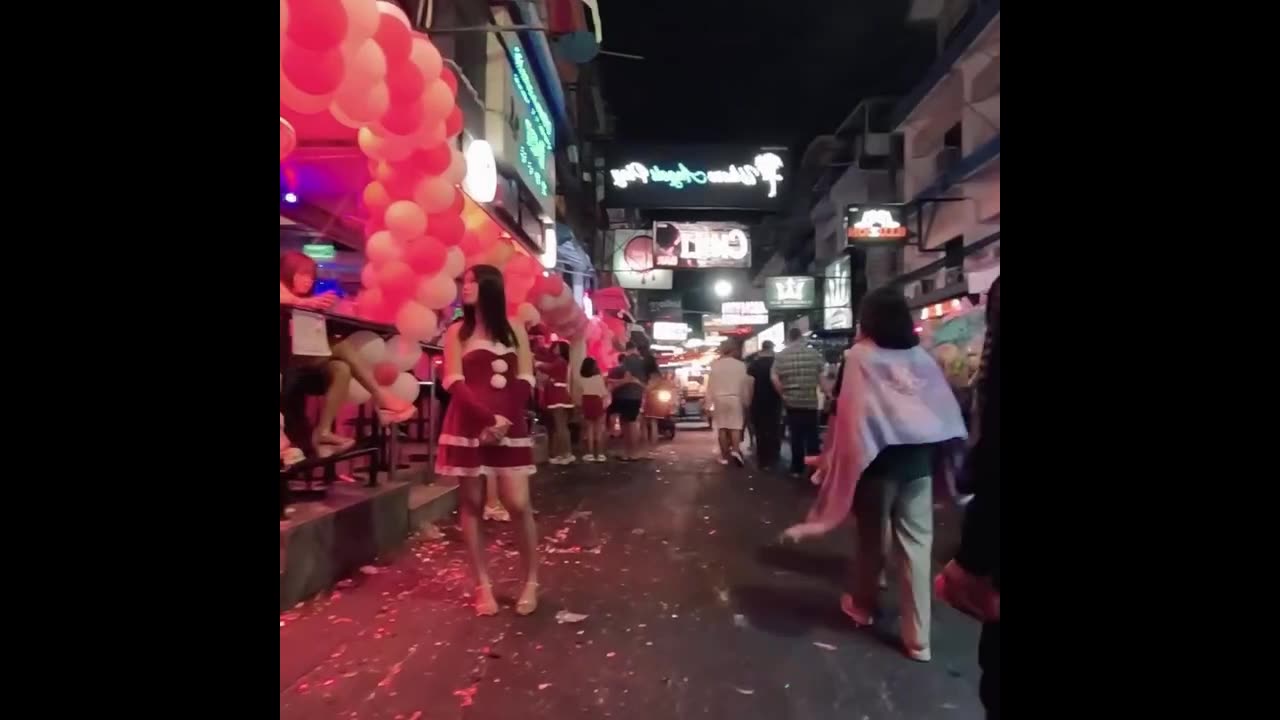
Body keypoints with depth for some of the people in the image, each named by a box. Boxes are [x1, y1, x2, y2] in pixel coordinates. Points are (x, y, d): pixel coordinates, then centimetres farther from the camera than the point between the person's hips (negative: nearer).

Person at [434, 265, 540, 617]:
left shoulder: (514, 330, 9)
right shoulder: (456, 332, 7)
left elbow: (525, 382, 3)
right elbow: (455, 383, -3)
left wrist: (504, 420, -12)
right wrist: (487, 418, -16)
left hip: (510, 426, 0)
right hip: (468, 426, 0)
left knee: (518, 503, -5)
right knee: (471, 503, 3)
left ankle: (531, 581, 8)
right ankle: (483, 584, 12)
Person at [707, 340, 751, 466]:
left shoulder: (714, 365, -1)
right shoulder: (740, 365, -4)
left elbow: (710, 385, 1)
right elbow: (745, 385, -1)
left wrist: (709, 402, 7)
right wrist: (746, 402, 8)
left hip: (719, 398, 1)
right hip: (735, 398, -1)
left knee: (722, 427, 4)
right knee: (736, 426, 0)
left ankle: (725, 455, 5)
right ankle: (736, 450, -19)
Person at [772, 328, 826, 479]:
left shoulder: (781, 355, 1)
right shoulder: (814, 353, 0)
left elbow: (774, 379, -6)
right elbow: (822, 377, -2)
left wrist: (784, 394, 5)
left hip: (791, 401, 1)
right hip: (810, 401, -1)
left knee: (796, 436, 9)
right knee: (811, 436, 6)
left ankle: (797, 469, 13)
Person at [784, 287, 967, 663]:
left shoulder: (859, 357, -9)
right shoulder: (923, 357, 3)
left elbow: (846, 414, -11)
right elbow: (948, 411, 3)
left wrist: (831, 460, -3)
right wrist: (945, 459, 10)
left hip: (878, 459, -3)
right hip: (919, 460, 3)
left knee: (871, 537, 16)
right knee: (916, 543, 6)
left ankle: (862, 606, 36)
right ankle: (918, 638, 8)